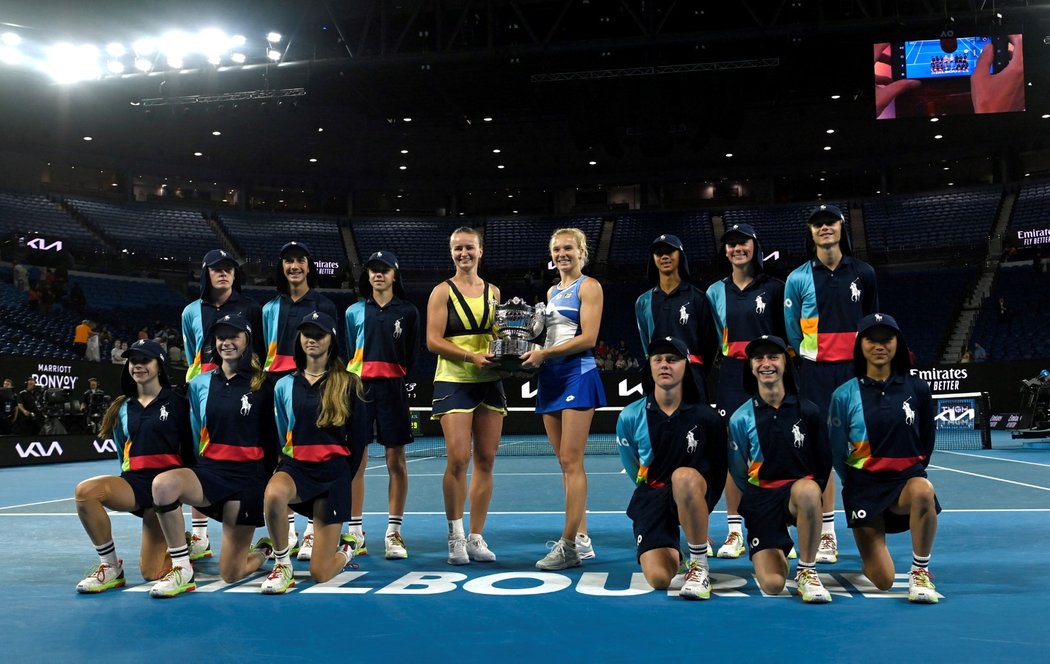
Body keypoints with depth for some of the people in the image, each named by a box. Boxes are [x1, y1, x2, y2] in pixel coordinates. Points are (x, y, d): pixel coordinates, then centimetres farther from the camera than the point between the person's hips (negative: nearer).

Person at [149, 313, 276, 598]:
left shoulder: (262, 386, -3)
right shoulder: (200, 384, 6)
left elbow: (272, 438, 2)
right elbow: (195, 433, 18)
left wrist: (270, 483, 3)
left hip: (248, 475, -3)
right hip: (210, 469, 3)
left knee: (231, 574, -2)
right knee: (163, 483, -34)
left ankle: (266, 549, 35)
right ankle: (182, 570, -20)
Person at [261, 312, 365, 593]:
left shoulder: (348, 383, 0)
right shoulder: (284, 385, 7)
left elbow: (358, 436, 6)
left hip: (333, 470, -2)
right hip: (295, 465, 2)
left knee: (320, 574, -4)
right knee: (273, 494, -40)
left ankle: (346, 549, 34)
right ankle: (282, 563, -14)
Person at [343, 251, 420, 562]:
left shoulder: (408, 312, 8)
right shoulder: (354, 312, 12)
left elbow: (412, 356, 8)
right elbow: (345, 353, 13)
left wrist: (399, 379, 0)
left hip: (393, 388, -1)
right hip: (358, 387, 1)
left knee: (396, 461, -1)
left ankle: (394, 532, 5)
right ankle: (355, 531, 10)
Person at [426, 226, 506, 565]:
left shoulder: (493, 292, 13)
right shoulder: (443, 291, 1)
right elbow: (433, 341, -7)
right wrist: (472, 356, -18)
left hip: (489, 382, 4)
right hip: (454, 382, -4)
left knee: (485, 460, 3)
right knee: (458, 459, -11)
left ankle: (476, 537, 13)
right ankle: (455, 536, 4)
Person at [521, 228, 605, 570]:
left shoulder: (588, 286, -3)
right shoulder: (552, 291, 19)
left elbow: (588, 338, -13)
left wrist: (543, 354, -15)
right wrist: (532, 352, 2)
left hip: (578, 375, -8)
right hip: (550, 377, 8)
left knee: (571, 462, -10)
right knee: (566, 463, 8)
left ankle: (568, 545, -8)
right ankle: (581, 539, 14)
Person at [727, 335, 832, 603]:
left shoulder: (807, 410, 0)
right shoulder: (741, 418, -1)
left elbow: (824, 463, 6)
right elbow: (738, 474, 8)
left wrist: (808, 500, -1)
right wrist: (758, 499, 3)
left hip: (800, 490, 0)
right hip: (761, 498, 1)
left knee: (807, 490, -40)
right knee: (772, 585, -14)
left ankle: (806, 571, -18)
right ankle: (777, 550, 24)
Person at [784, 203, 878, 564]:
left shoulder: (863, 273, 8)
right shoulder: (798, 278, 3)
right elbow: (792, 334, 6)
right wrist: (807, 362, 4)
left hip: (855, 370, 1)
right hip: (815, 372, -1)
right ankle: (826, 533, 5)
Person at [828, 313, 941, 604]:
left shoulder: (917, 388, 0)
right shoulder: (844, 395, -4)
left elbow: (927, 440, 11)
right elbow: (837, 453, 3)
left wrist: (914, 472, 10)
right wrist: (856, 486, 4)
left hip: (906, 477, 1)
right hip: (863, 484, -1)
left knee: (924, 491, -39)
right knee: (883, 582, -6)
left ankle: (920, 572, -17)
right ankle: (870, 554, 33)